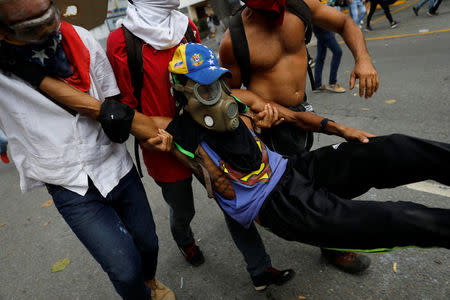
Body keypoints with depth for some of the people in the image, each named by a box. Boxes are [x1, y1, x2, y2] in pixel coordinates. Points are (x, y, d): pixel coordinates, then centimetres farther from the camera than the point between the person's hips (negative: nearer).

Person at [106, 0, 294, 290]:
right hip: (166, 148, -3)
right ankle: (183, 239, 56)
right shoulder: (120, 41, -11)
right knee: (183, 211, 17)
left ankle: (260, 269, 24)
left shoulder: (187, 27, 4)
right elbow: (126, 106, -6)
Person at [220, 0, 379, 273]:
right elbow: (230, 89, -6)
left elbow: (345, 23, 6)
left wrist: (363, 58, -11)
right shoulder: (233, 41, -18)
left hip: (301, 110, 7)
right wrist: (259, 103, -21)